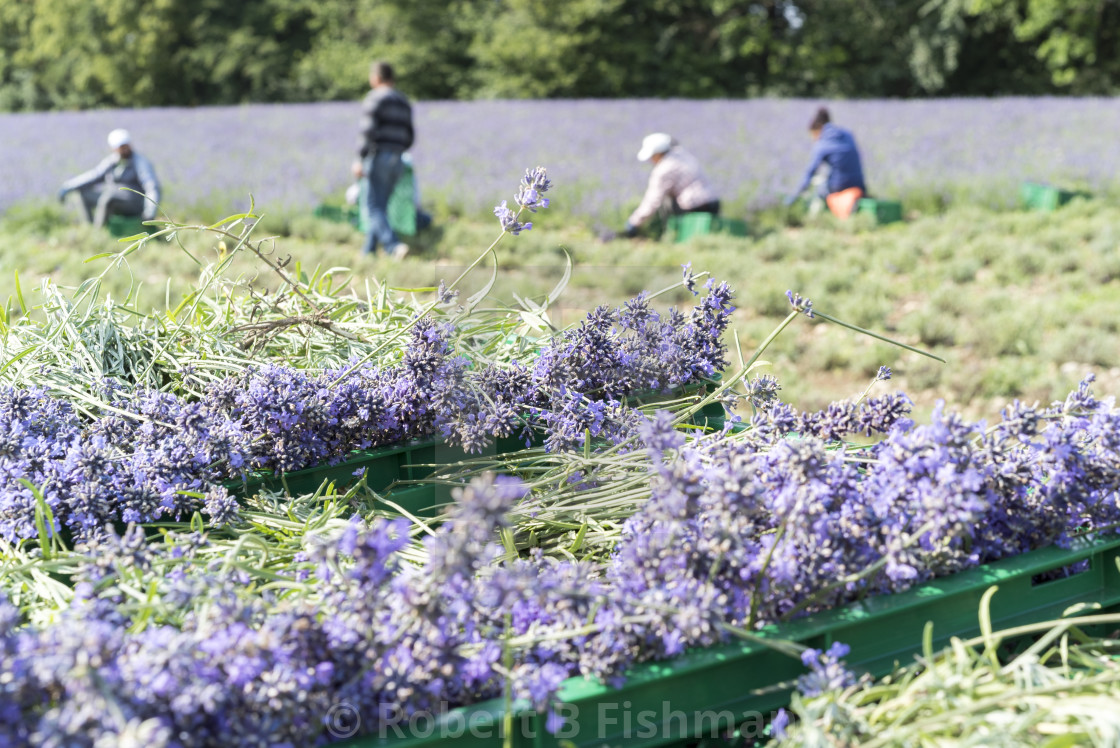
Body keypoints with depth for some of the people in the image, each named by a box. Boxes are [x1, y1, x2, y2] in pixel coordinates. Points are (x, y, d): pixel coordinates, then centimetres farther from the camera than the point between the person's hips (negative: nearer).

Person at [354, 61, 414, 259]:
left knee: (375, 207, -9)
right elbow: (409, 139, 17)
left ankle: (394, 246, -28)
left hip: (378, 156, -7)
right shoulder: (404, 102, 17)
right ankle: (368, 250, 14)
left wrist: (360, 159, -14)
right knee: (380, 206, 13)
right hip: (397, 160, 8)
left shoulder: (374, 98, -6)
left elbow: (368, 131, -16)